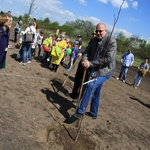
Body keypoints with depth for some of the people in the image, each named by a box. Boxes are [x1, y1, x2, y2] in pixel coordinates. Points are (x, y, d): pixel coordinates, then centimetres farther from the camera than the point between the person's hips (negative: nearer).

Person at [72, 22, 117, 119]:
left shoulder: (112, 42, -17)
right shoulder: (95, 40, 6)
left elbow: (108, 59, -25)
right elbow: (87, 50, 4)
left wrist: (90, 63, -25)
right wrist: (84, 60, -20)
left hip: (105, 71, -8)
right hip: (96, 70, 8)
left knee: (91, 86, -25)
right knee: (95, 92, 17)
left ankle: (80, 111, -18)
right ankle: (94, 113, 35)